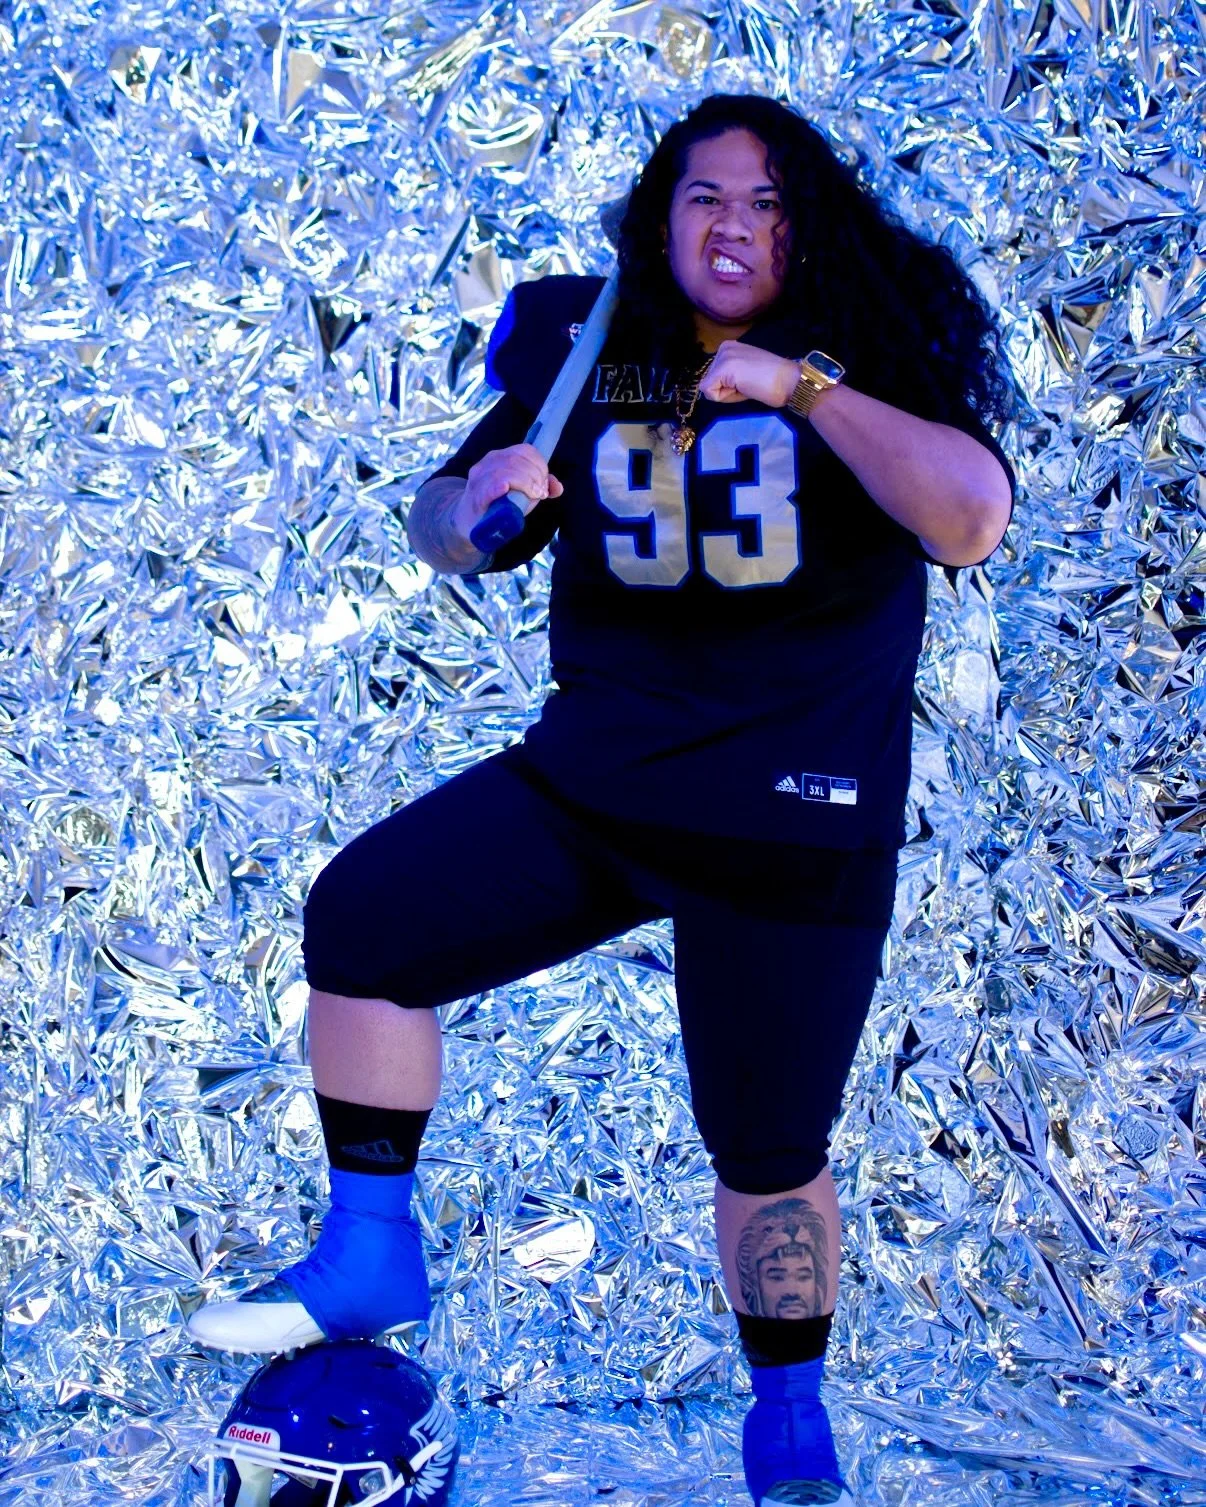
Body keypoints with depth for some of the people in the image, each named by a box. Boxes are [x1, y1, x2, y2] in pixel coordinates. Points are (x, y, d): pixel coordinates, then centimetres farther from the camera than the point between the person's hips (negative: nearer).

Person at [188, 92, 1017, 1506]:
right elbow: (443, 540, 12)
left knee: (767, 1153, 2)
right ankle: (371, 1255, 7)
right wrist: (475, 495, -12)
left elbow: (974, 522, -24)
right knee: (360, 914, -7)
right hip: (587, 780, 4)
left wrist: (806, 389, -27)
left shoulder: (868, 356, -5)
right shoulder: (591, 358, 5)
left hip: (792, 825, -4)